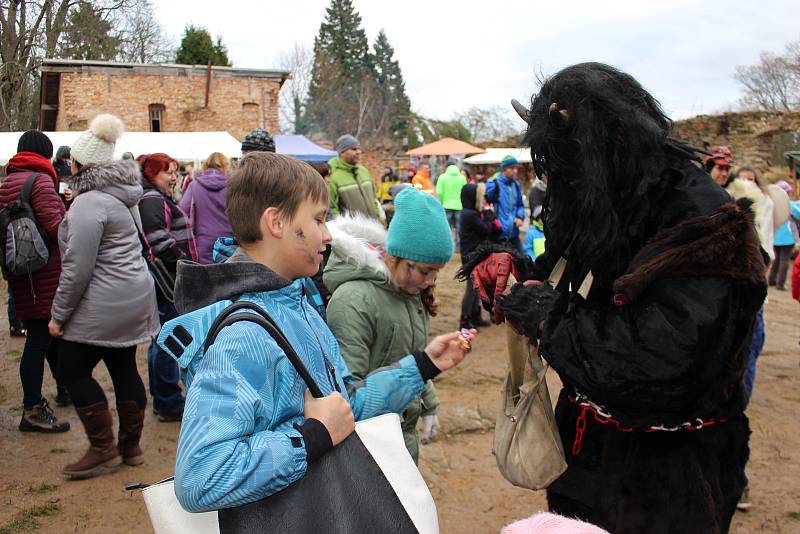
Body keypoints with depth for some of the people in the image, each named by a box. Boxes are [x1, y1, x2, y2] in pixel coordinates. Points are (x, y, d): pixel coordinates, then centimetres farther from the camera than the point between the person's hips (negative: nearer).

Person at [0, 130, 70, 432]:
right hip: (45, 274, -9)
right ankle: (33, 411, 5)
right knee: (39, 338, -3)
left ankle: (64, 388, 37)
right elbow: (55, 226, -22)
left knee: (48, 331, 21)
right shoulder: (40, 181, -14)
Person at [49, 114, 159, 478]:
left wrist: (59, 314, -12)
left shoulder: (88, 203, -17)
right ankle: (130, 446, 22)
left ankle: (103, 450, 7)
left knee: (72, 369, 3)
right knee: (124, 368, 13)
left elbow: (78, 268, -19)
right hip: (135, 296, 9)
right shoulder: (122, 195, 11)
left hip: (103, 304, -9)